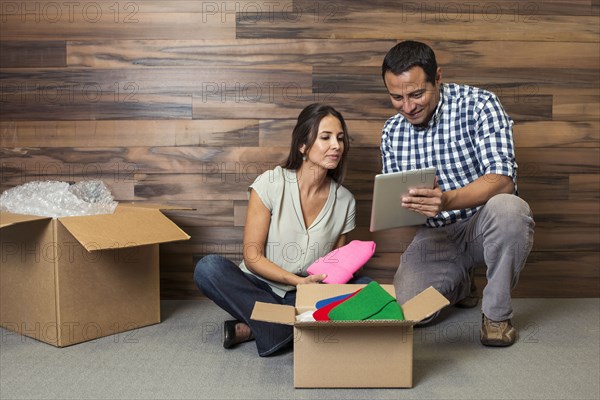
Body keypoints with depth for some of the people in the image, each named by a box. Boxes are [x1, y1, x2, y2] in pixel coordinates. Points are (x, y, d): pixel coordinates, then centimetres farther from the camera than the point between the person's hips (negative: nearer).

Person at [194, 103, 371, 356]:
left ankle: (253, 328, -23)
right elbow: (252, 257, -11)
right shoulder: (270, 184, -10)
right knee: (208, 268, -29)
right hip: (260, 290, -3)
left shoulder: (345, 201, -1)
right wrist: (298, 280, -23)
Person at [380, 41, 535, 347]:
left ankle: (496, 312, -11)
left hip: (484, 223, -3)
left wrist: (446, 200, -44)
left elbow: (503, 180, -26)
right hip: (435, 234, 3)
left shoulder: (478, 104, -14)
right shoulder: (392, 132, 1)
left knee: (507, 208, -37)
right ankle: (459, 283, 18)